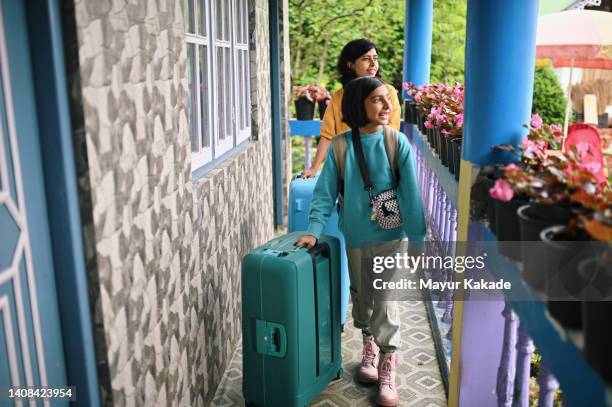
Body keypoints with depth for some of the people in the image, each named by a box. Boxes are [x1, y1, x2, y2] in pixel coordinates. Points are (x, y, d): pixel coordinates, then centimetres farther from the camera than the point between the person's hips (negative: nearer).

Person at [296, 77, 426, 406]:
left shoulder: (397, 143, -10)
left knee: (386, 304, -3)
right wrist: (314, 230, -15)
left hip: (392, 237, -2)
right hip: (356, 237, 2)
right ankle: (369, 345, 44)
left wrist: (417, 241, -10)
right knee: (361, 298, 17)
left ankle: (387, 370, 14)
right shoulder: (341, 146, -6)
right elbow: (325, 192, -5)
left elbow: (411, 195, -9)